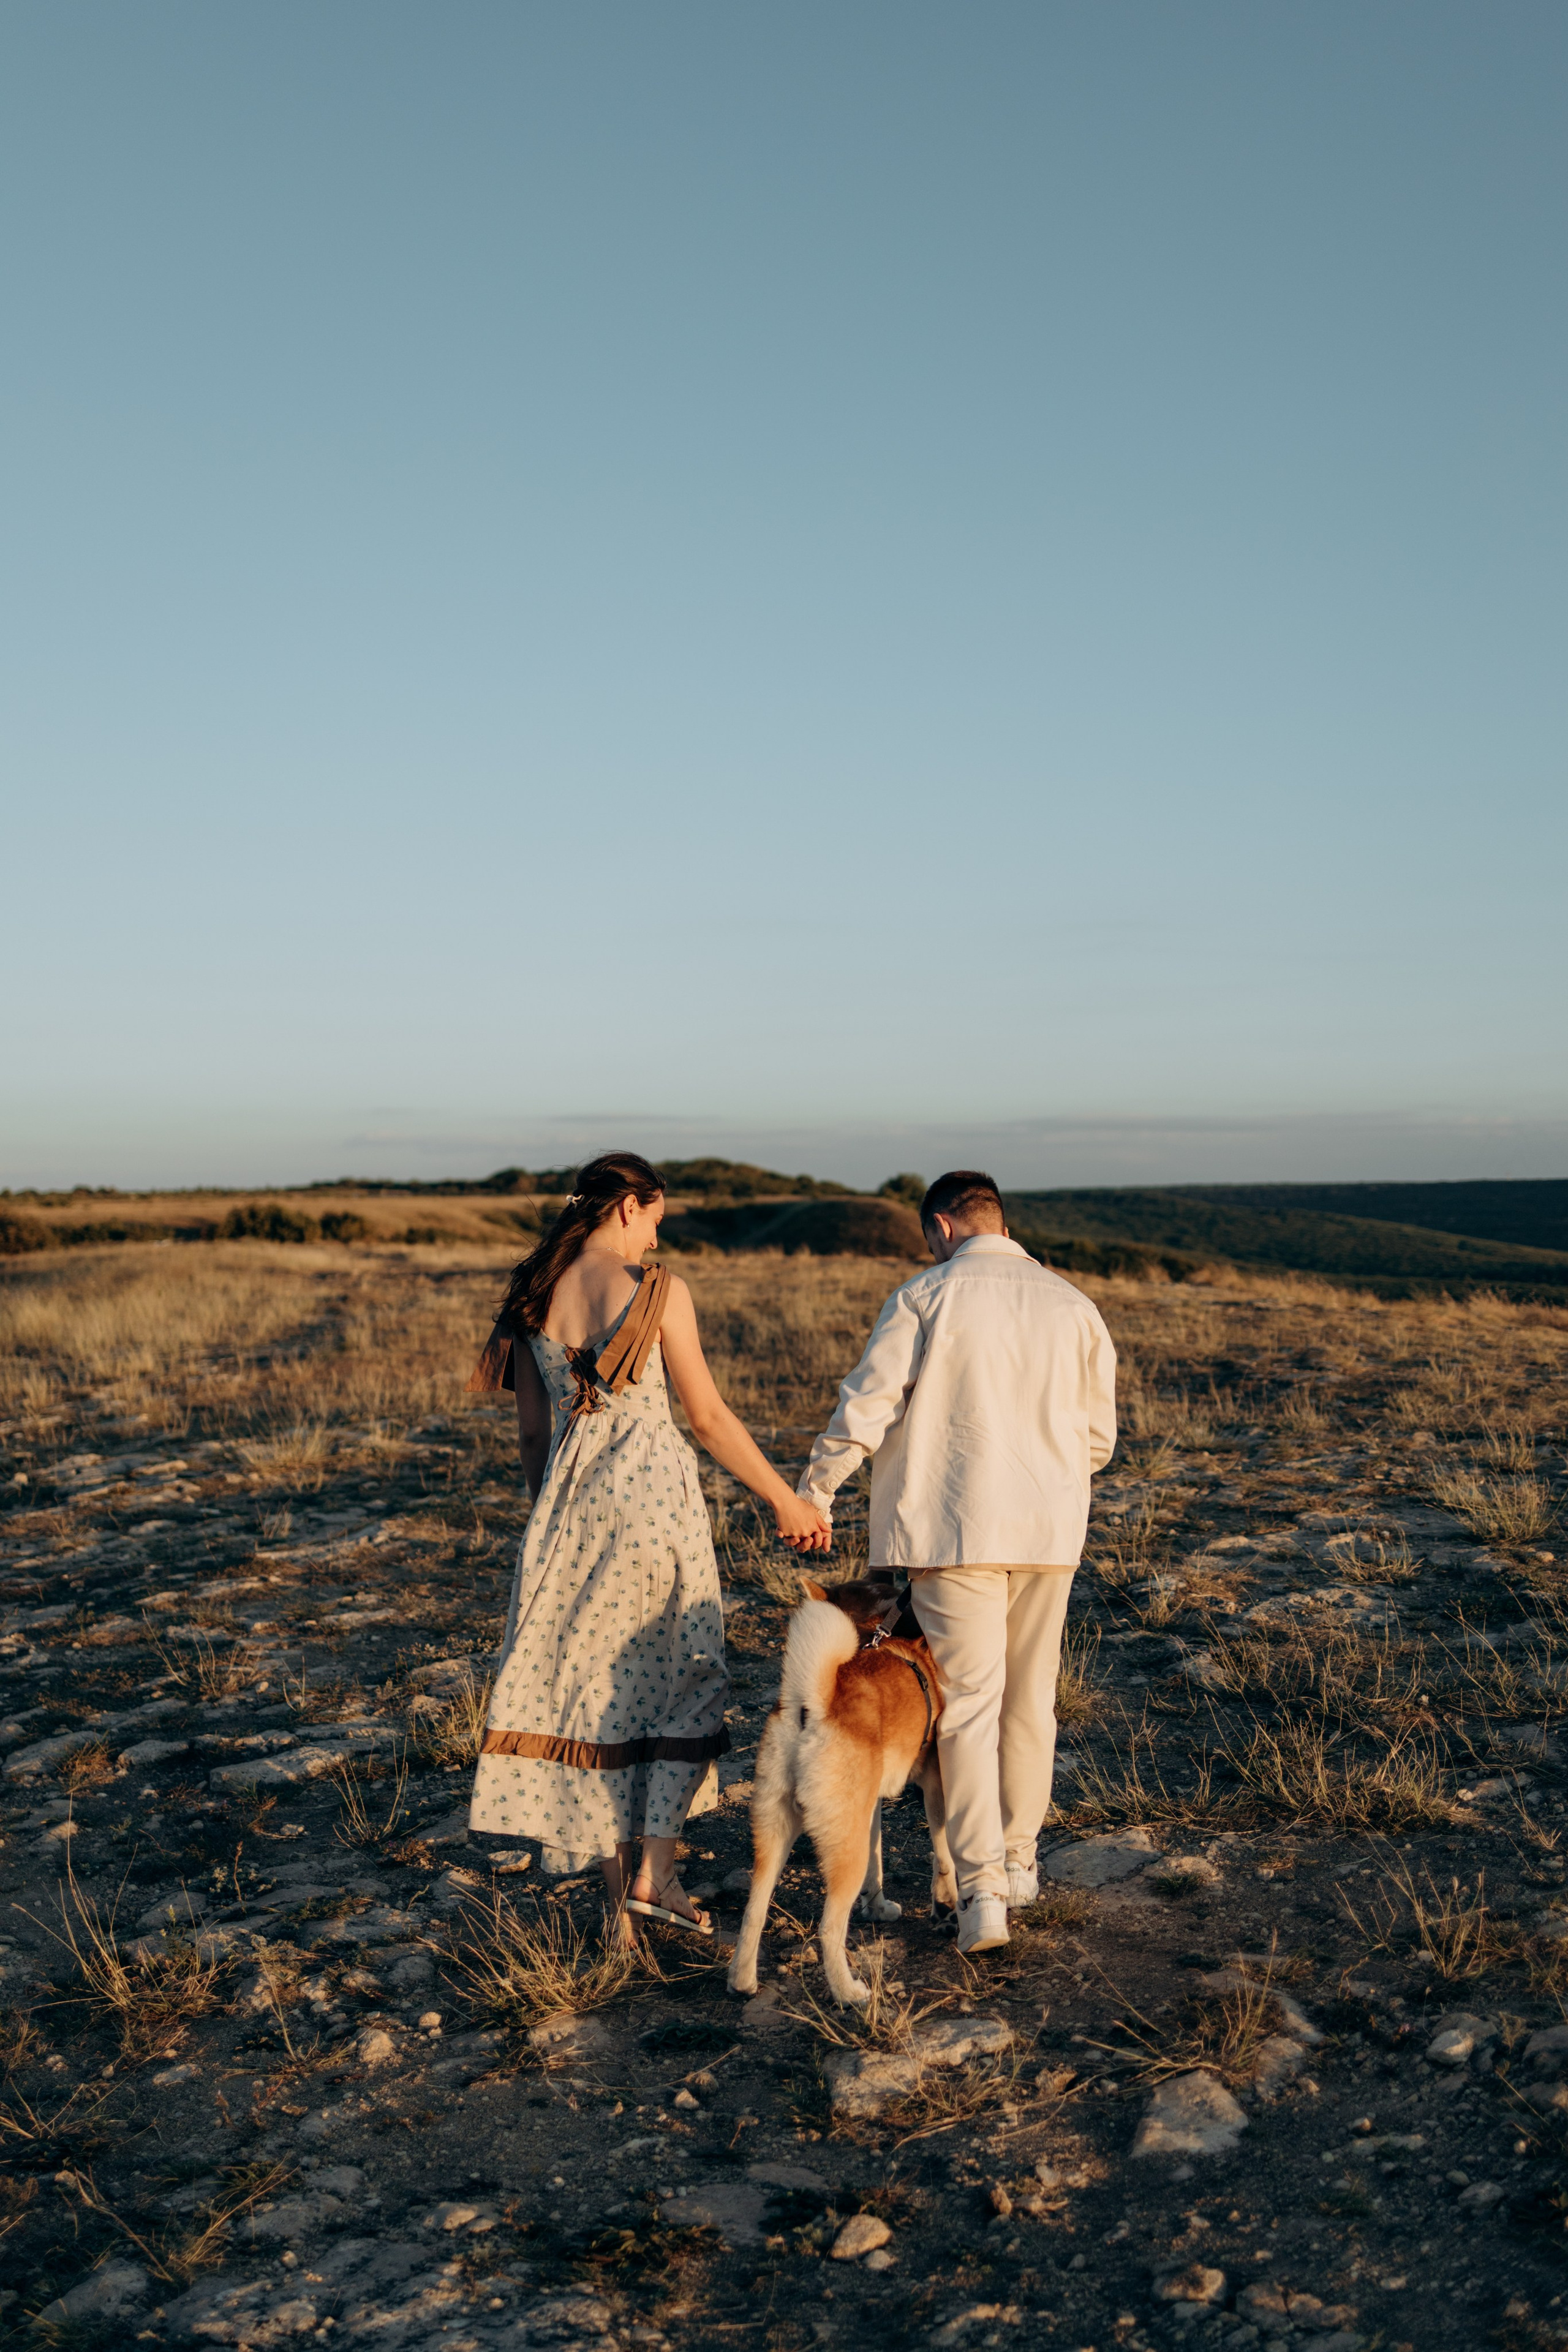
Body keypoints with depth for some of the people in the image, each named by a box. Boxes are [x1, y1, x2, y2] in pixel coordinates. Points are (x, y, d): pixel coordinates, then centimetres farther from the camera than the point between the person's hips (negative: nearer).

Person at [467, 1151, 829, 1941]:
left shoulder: (532, 1299, 5)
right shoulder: (657, 1291, -9)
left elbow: (531, 1434, 10)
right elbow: (708, 1418, -8)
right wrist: (786, 1500, 1)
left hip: (569, 1496, 5)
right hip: (651, 1491, -5)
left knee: (596, 1691, 12)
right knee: (683, 1678, 12)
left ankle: (618, 1898, 17)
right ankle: (655, 1874, 5)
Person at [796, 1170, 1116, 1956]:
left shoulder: (925, 1296, -6)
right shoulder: (1071, 1303, 6)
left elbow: (865, 1408, -9)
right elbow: (1098, 1434, 10)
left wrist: (813, 1494, 2)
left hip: (955, 1529, -4)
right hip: (1049, 1531, 4)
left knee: (968, 1704, -1)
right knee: (1029, 1700, 16)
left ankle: (981, 1891, -5)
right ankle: (1018, 1860, 30)